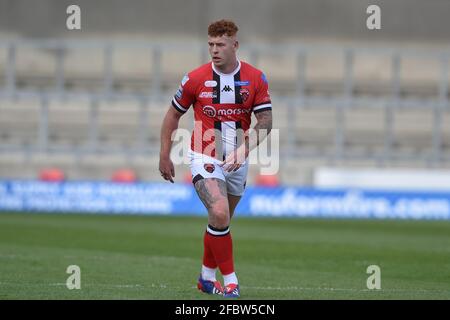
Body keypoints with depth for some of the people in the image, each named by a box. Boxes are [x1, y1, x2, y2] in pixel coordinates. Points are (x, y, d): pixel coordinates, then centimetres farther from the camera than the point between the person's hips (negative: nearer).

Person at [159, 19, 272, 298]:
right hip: (205, 158, -3)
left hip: (237, 161, 3)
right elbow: (173, 115, 5)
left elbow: (265, 122, -6)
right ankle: (230, 280, -14)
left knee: (221, 222, 15)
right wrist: (165, 156, 4)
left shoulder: (256, 79, -5)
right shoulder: (196, 78, -8)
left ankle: (207, 277, 34)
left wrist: (243, 150, -20)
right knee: (219, 215, -23)